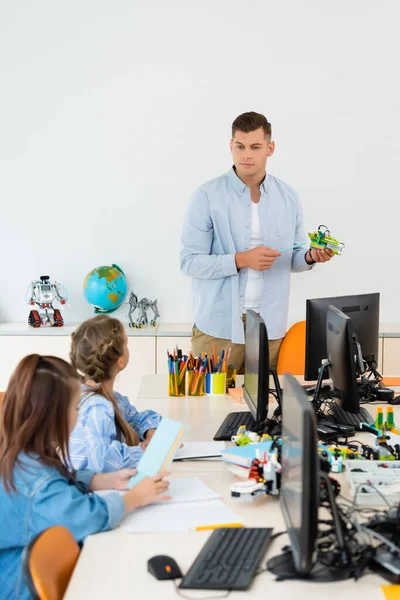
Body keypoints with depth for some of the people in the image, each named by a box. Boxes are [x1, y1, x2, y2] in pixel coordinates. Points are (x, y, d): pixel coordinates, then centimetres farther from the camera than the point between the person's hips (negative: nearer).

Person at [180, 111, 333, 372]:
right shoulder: (207, 196, -7)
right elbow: (189, 262, -10)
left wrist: (310, 257, -11)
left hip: (269, 325, 3)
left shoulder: (289, 197, 4)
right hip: (218, 326, -3)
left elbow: (292, 258, 12)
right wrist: (241, 260, -21)